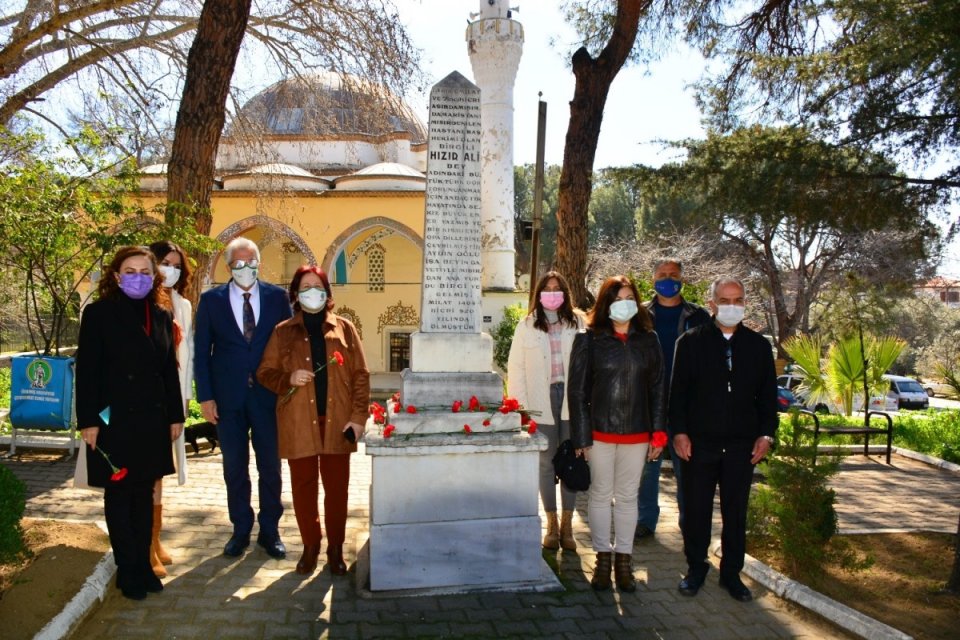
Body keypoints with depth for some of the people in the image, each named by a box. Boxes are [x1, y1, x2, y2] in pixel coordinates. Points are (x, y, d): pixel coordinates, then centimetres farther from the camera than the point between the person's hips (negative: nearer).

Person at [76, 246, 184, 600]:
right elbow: (86, 370, -8)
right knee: (119, 495, 7)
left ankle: (143, 564, 23)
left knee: (145, 494, 12)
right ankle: (128, 571, 17)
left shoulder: (162, 315, 8)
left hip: (152, 420, 4)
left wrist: (175, 415, 9)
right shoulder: (99, 313, -5)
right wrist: (89, 420, -12)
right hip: (114, 420, -4)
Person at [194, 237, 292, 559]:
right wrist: (205, 396, -4)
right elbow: (201, 351, 2)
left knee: (270, 466, 8)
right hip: (228, 397, 0)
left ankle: (270, 530, 23)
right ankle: (241, 530, 25)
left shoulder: (277, 297, 2)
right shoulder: (211, 300, 2)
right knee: (235, 468, 10)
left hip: (269, 395, 0)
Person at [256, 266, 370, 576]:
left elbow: (361, 375, 2)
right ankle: (310, 546, 25)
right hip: (299, 422, 1)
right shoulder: (283, 332, 6)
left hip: (337, 422, 0)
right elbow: (265, 372, 7)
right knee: (303, 487, 8)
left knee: (337, 487, 6)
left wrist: (358, 416, -6)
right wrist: (288, 379, -15)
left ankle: (336, 548, 21)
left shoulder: (345, 329, 4)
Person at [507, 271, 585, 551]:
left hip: (571, 398, 0)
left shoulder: (577, 323, 2)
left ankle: (567, 525, 18)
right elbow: (516, 367, 2)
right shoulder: (527, 325, 2)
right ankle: (552, 524, 21)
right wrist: (519, 404, -5)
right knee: (546, 462, 9)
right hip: (542, 400, 0)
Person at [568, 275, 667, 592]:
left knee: (627, 497, 11)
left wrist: (659, 432, 2)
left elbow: (658, 388, 7)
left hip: (636, 433, 2)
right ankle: (603, 559, 22)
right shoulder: (589, 340, -4)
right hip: (600, 431, -2)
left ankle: (623, 560, 23)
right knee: (600, 495, 9)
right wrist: (582, 435, -7)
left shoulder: (648, 340, 4)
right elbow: (577, 390, -4)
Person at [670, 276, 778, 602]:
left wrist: (766, 434, 2)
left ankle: (731, 572, 25)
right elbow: (678, 391, -1)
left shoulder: (759, 345, 7)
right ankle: (696, 569, 24)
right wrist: (679, 432, -7)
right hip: (698, 443, -2)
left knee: (736, 512, 11)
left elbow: (768, 394, 10)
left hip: (742, 445, 2)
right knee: (696, 511, 7)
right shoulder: (691, 342, 0)